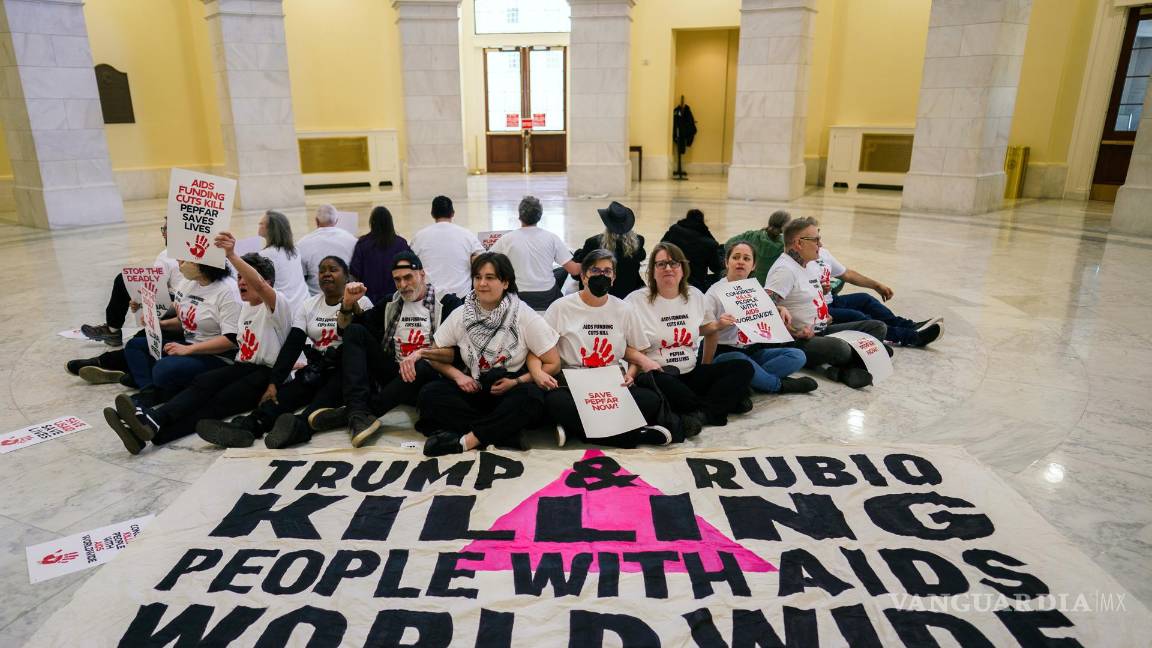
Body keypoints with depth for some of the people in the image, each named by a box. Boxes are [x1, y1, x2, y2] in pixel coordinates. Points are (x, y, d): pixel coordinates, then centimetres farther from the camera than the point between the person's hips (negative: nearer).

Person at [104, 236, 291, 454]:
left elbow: (259, 284, -29)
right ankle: (151, 422, -41)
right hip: (244, 367, 7)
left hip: (269, 376, -7)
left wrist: (231, 256, -41)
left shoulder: (277, 303, -7)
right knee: (203, 382, -22)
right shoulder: (245, 307, 21)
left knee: (219, 402, -29)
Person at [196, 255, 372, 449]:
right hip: (317, 369, 4)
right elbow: (292, 346, -1)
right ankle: (248, 425, -51)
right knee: (288, 388, -25)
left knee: (329, 390, -36)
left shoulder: (360, 302, 1)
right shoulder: (309, 305, 11)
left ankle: (301, 426, -65)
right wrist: (273, 383, -12)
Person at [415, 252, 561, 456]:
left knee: (530, 397, -36)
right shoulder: (460, 315, 1)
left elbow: (553, 364, -4)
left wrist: (516, 382, -15)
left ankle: (465, 440, -28)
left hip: (512, 392, -3)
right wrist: (458, 376, -8)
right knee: (429, 393, -22)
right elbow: (438, 357, 11)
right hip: (474, 389, 3)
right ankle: (503, 433, -26)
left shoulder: (525, 316, -7)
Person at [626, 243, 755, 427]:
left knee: (744, 368, -10)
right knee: (654, 380, -40)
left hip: (692, 373, 5)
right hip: (660, 375, -5)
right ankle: (723, 403, -24)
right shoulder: (636, 300, -3)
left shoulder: (695, 295, 12)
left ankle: (699, 413, -26)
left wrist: (718, 325, 9)